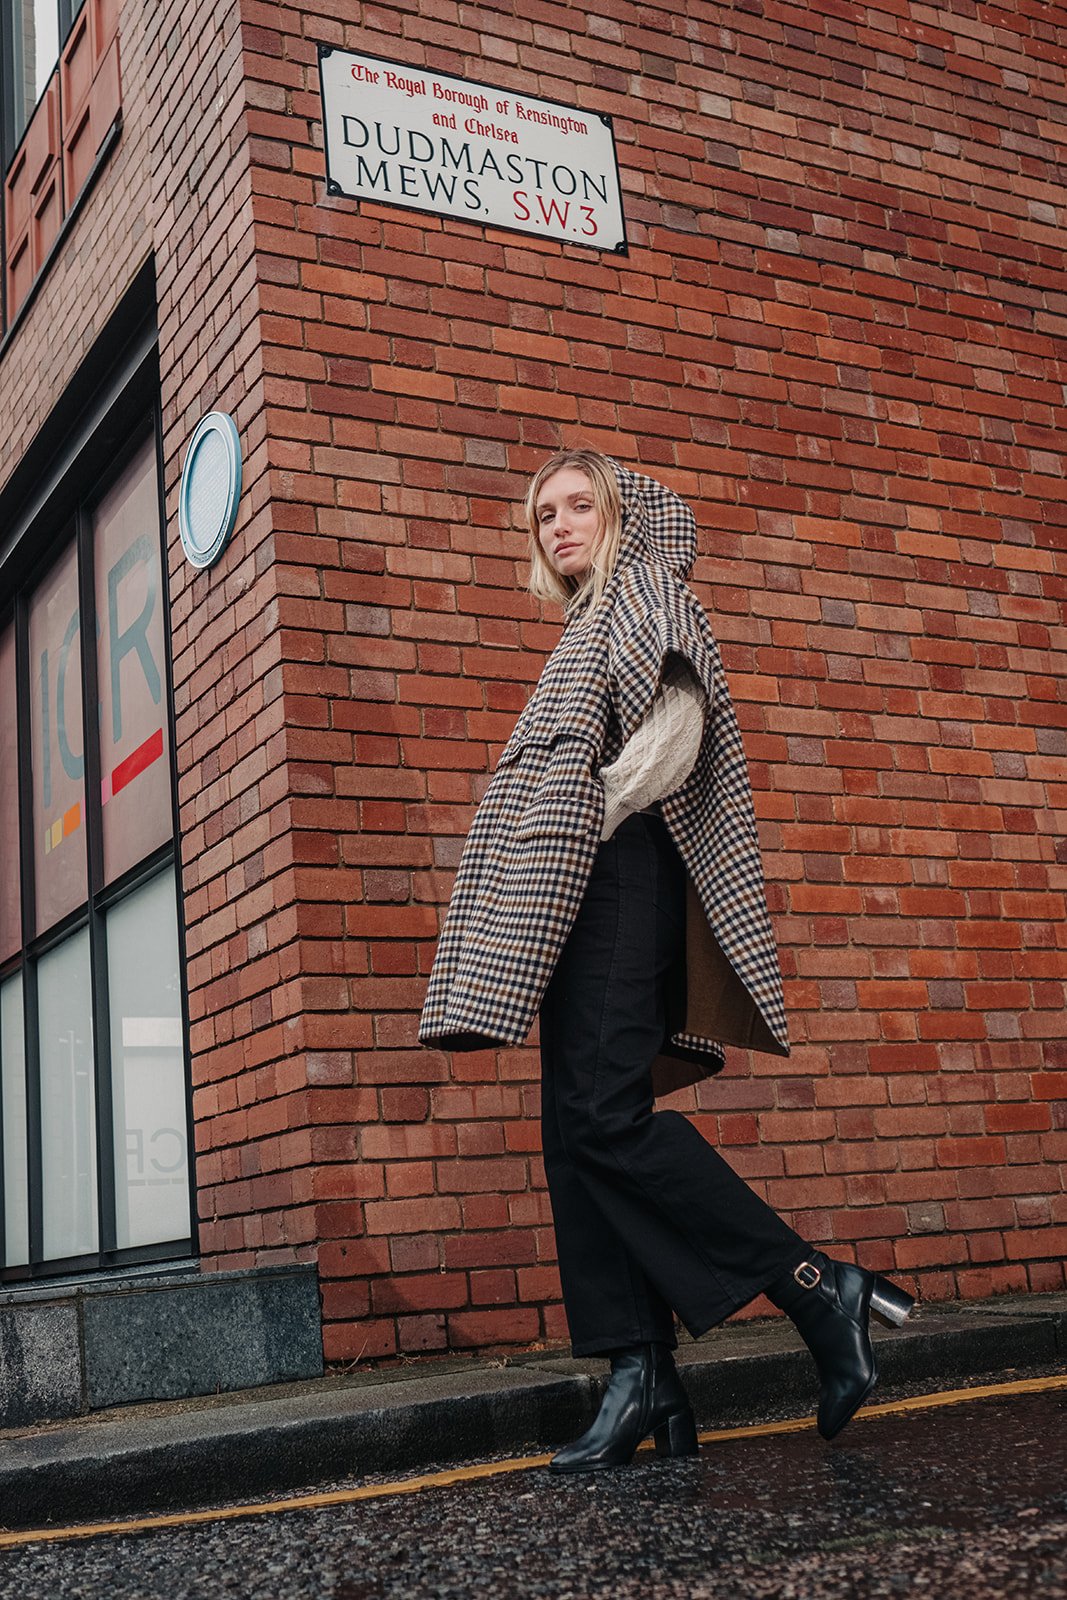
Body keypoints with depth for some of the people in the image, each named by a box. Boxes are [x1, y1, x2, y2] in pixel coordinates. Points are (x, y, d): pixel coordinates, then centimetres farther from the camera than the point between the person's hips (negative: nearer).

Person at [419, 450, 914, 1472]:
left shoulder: (648, 591, 5)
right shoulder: (589, 624, 30)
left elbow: (676, 727, -11)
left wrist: (590, 815, -12)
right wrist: (548, 849, 13)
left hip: (621, 872, -9)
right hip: (577, 897, 9)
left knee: (606, 1115, -19)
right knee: (576, 1134, -1)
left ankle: (821, 1288, -14)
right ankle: (642, 1377, -3)